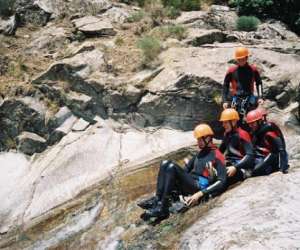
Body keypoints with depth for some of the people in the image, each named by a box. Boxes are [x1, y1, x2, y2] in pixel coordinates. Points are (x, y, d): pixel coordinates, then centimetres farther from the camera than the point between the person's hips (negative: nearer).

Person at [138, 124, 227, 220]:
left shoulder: (217, 156, -3)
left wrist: (199, 194, -20)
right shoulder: (199, 154, 23)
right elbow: (187, 169, 26)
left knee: (172, 167, -25)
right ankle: (157, 200, -21)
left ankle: (162, 208, -29)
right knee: (165, 164, -9)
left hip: (200, 186, -8)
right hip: (188, 185, 8)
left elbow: (221, 182, -12)